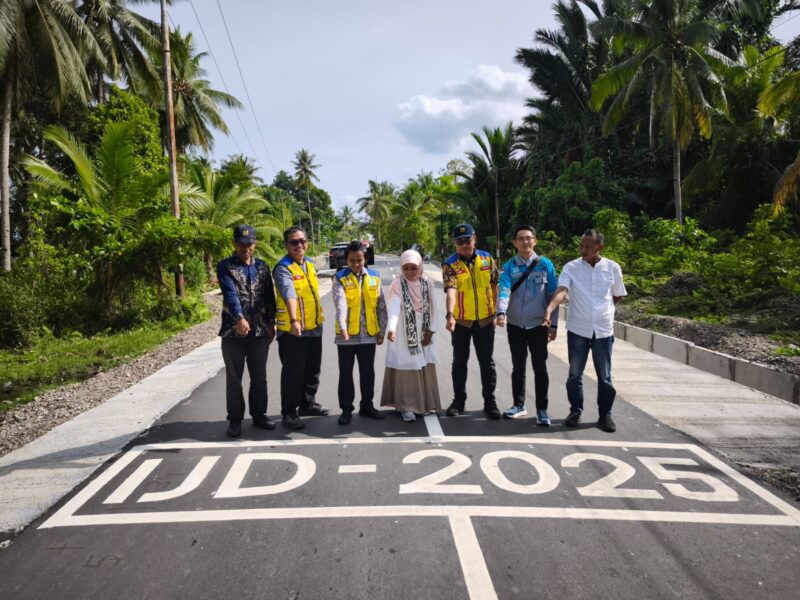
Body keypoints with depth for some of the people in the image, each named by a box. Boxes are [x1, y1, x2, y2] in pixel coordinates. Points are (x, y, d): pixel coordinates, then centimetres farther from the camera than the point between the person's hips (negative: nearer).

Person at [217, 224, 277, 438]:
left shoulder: (262, 266, 10)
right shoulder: (225, 267, -3)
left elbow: (269, 296, 12)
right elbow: (230, 294, -20)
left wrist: (271, 324, 7)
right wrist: (239, 318, -35)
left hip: (260, 331, 3)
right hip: (233, 331, -3)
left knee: (259, 377, 11)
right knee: (234, 379, 6)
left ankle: (259, 415, 25)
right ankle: (235, 419, 17)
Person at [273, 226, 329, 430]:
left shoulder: (309, 265, 10)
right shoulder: (283, 268, -16)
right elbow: (289, 295, -34)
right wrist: (294, 320, -46)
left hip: (314, 328, 8)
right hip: (292, 331, -8)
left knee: (312, 370, 18)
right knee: (293, 373, -1)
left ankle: (307, 404, 34)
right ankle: (289, 413, 11)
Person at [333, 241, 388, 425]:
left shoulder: (374, 277, 5)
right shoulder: (340, 278, -4)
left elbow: (381, 306, 8)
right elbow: (340, 303, -20)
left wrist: (381, 330, 5)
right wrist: (342, 326, -33)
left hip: (369, 334, 3)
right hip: (346, 335, -2)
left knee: (368, 373, 12)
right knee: (346, 374, 6)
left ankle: (366, 406, 27)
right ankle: (346, 409, 18)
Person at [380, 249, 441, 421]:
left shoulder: (427, 283, 3)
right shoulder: (397, 284, -10)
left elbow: (432, 307, 6)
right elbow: (394, 308, -24)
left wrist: (432, 329, -2)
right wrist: (391, 328, -39)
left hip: (423, 334, 4)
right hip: (404, 334, -4)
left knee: (425, 368, 10)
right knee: (406, 368, -4)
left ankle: (423, 403, 24)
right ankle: (407, 406, 4)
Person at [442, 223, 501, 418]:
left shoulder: (487, 259, 0)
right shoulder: (450, 265, -10)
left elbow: (495, 285, 9)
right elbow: (451, 290, -25)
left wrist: (497, 312, 9)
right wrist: (450, 315, -39)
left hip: (485, 320, 2)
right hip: (461, 321, -1)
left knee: (487, 362, 8)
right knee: (459, 362, 10)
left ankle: (490, 402, 19)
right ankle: (459, 400, 24)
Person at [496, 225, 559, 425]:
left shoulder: (545, 264, 0)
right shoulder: (509, 267, 1)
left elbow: (553, 295, 1)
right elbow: (504, 291, -14)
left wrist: (553, 324, -2)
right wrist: (501, 313, -32)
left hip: (538, 325, -1)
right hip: (515, 325, 1)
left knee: (540, 368, 2)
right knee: (518, 367, 13)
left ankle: (542, 410, 12)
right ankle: (519, 405, 27)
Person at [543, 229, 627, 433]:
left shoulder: (613, 268, 0)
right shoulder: (571, 267, -5)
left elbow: (617, 296, 14)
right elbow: (561, 291, -21)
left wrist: (603, 310, 6)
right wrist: (549, 310, -37)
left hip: (603, 330, 1)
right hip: (577, 329, 0)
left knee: (604, 375, 8)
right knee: (575, 374, 8)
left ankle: (605, 414, 22)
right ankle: (575, 411, 24)